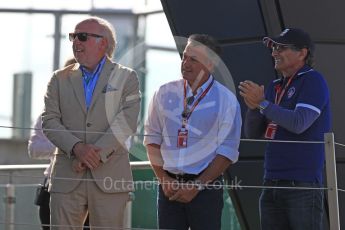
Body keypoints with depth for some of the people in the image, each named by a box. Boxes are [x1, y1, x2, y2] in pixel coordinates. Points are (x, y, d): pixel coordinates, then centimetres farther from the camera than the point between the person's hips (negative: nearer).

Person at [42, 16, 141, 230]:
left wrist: (96, 154, -14)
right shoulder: (60, 79, 15)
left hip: (109, 177, -2)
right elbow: (49, 121, 4)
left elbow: (126, 122, -4)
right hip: (67, 177, 2)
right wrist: (77, 148, -12)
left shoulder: (126, 78, 8)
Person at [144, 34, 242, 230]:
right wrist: (164, 179, -2)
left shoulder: (226, 100, -2)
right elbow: (152, 138, 9)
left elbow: (228, 151, -5)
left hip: (206, 187, -3)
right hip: (169, 185, 3)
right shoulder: (165, 93, 7)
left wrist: (197, 185, -10)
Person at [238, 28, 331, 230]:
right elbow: (253, 133, 15)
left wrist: (262, 103, -13)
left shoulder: (313, 81, -4)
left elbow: (299, 124, -18)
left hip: (303, 182, -8)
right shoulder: (275, 87, 17)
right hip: (272, 183, 8)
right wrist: (253, 106, -4)